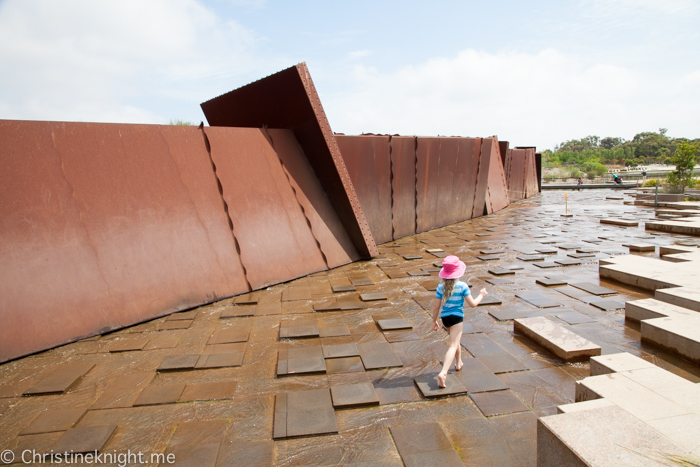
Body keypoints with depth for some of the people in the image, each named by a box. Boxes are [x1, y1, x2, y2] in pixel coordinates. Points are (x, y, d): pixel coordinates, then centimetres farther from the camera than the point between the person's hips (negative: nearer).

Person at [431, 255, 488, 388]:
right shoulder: (462, 286, -13)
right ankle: (443, 373, -21)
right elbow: (472, 304, -8)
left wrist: (434, 321, 10)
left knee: (456, 339, 30)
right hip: (457, 317, -5)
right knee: (453, 346, -7)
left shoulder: (441, 287, -4)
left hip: (445, 317, 5)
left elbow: (436, 306, -2)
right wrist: (481, 295, 9)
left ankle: (459, 363, 49)